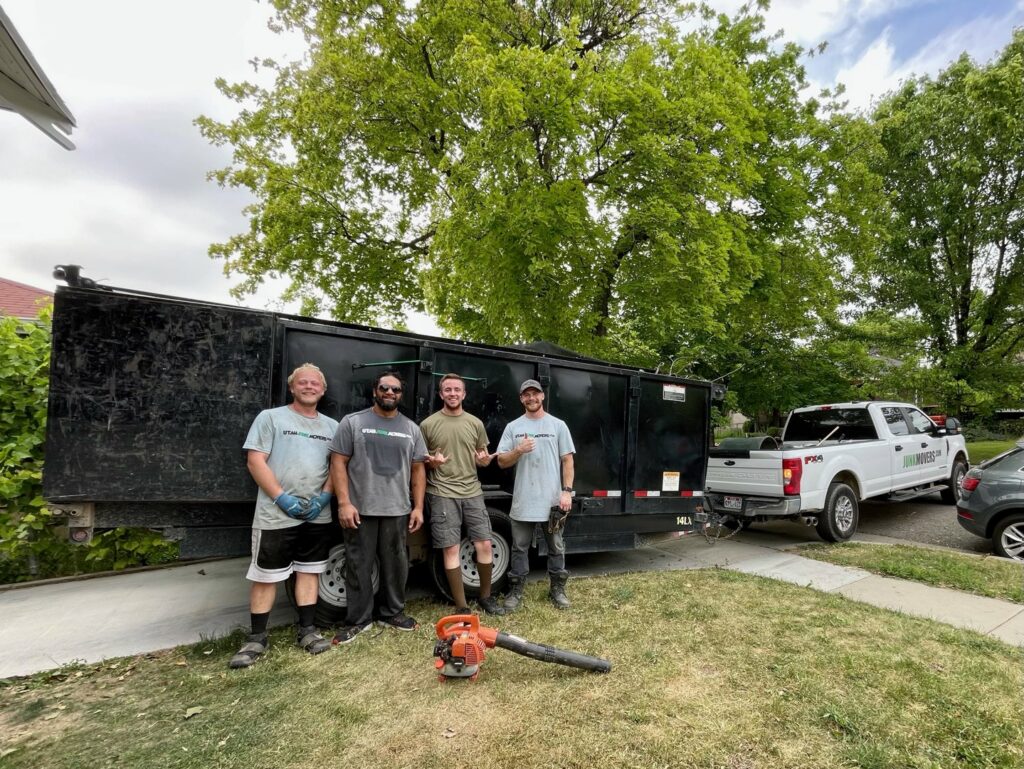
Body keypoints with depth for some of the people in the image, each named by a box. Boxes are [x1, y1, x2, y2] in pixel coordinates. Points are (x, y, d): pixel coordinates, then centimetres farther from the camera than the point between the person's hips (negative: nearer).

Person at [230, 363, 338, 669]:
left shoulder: (331, 426, 11)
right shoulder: (270, 417, 0)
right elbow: (256, 462, -8)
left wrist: (324, 496, -7)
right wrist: (281, 497, -16)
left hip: (317, 516, 4)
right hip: (275, 514, -3)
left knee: (309, 572, 12)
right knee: (265, 576, 4)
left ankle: (307, 630, 23)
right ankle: (256, 638, 17)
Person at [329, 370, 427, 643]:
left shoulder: (411, 428, 9)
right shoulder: (353, 422, 0)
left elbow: (418, 470, 10)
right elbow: (338, 463, -4)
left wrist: (418, 507, 4)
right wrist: (344, 503, -11)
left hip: (398, 510, 3)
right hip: (360, 509, -3)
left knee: (395, 564, 12)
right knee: (358, 565, 7)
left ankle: (392, 612, 30)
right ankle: (358, 619, 22)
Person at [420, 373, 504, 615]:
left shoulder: (475, 423, 8)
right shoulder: (427, 424, -1)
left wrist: (485, 460, -8)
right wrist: (431, 462, -16)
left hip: (473, 492, 3)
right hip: (442, 494, -3)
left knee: (484, 545, 5)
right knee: (451, 549, 0)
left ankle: (486, 597, 27)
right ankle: (461, 607, 12)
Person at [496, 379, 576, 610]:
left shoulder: (558, 425, 3)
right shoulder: (513, 427, 5)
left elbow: (567, 461, 1)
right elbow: (501, 462, 2)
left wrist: (566, 491, -7)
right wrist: (518, 450, -17)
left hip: (553, 500, 0)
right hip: (523, 501, 1)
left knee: (556, 547, 12)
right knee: (519, 548, 10)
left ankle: (557, 589, 27)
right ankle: (515, 591, 22)